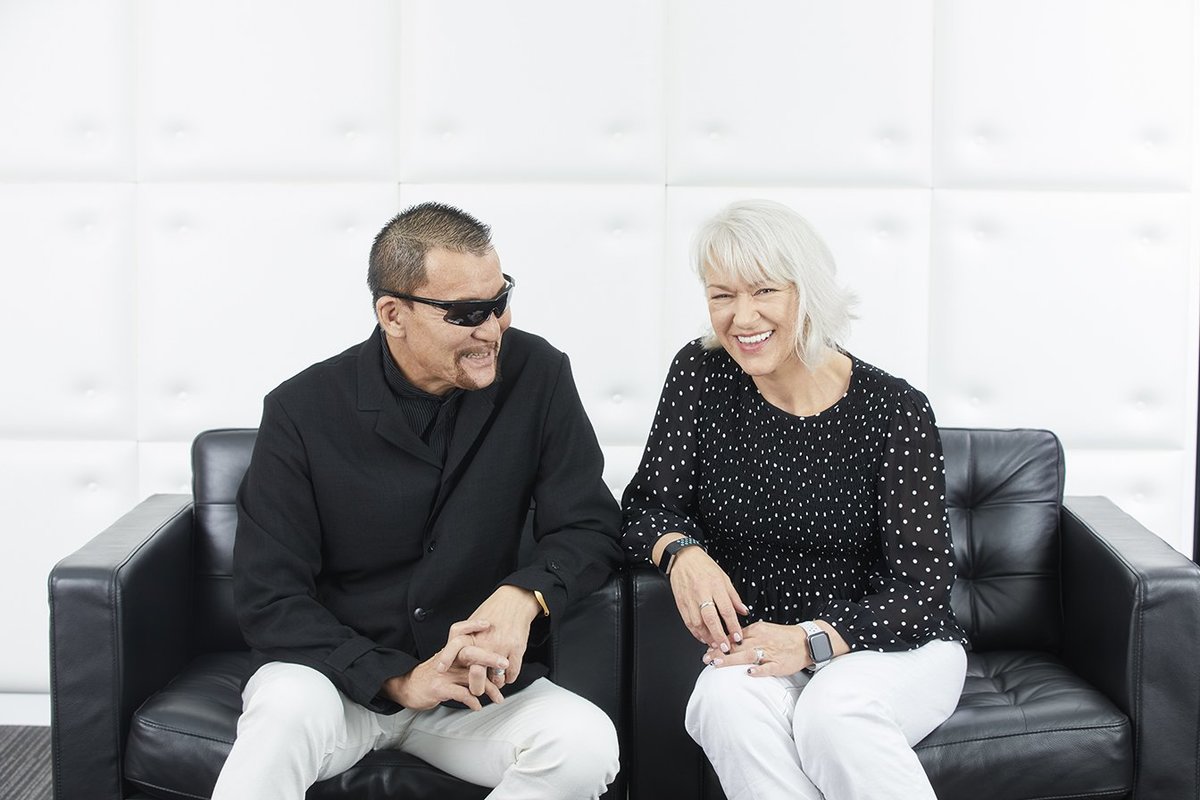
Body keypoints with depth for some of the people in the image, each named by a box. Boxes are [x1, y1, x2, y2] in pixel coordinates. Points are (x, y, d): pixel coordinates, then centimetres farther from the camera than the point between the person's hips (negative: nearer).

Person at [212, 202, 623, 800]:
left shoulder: (536, 377, -5)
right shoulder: (302, 412, -10)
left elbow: (590, 527, -3)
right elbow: (268, 597, -10)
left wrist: (525, 594, -25)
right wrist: (397, 679, -22)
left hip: (476, 679, 4)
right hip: (336, 675, -3)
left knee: (587, 744, -26)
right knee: (289, 708, -37)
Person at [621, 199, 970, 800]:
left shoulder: (895, 411, -9)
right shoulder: (701, 376, 0)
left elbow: (920, 588, -12)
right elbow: (650, 503, 3)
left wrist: (812, 639, -27)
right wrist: (681, 551, -21)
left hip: (897, 645, -2)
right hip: (756, 647, 2)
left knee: (832, 714, -35)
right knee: (727, 703, -33)